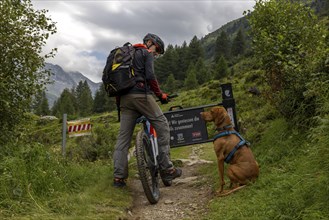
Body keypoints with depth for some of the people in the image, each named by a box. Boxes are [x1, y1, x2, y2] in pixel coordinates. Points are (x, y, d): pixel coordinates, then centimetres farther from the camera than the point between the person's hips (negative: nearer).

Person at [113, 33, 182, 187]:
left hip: (125, 98, 8)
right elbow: (150, 76, -9)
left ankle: (119, 177, 2)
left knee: (123, 136, 4)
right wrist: (160, 94, -1)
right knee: (162, 126, -1)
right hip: (141, 95, -8)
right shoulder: (146, 53, 6)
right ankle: (166, 168, -5)